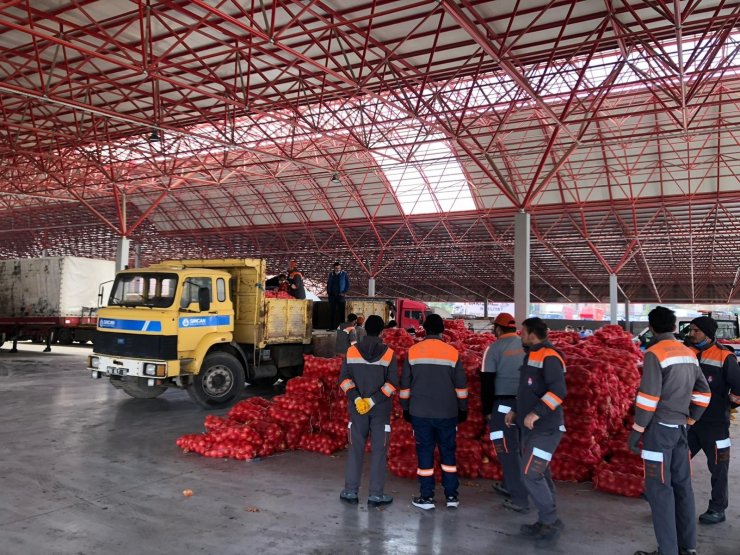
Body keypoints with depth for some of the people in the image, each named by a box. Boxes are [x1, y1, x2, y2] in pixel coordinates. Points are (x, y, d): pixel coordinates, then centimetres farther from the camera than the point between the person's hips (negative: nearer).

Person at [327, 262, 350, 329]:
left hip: (340, 296, -3)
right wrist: (328, 291, 7)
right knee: (332, 311, 5)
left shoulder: (344, 274, -1)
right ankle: (332, 326, 10)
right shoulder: (331, 274, 10)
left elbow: (347, 284, 1)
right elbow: (328, 283, 18)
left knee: (340, 311, -4)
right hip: (332, 295, 3)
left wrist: (344, 292, -7)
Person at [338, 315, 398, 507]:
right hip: (381, 409, -2)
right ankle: (376, 494, 9)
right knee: (378, 450, 6)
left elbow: (344, 378, -6)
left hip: (357, 407, 2)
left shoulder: (352, 351, 0)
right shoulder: (388, 353, -5)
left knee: (356, 448, 11)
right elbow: (392, 383, -11)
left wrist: (356, 399, -9)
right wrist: (373, 400, -12)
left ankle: (350, 491, 15)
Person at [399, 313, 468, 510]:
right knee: (448, 452, 12)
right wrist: (463, 409, 12)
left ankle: (426, 497, 11)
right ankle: (451, 496, 16)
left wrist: (405, 408, 13)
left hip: (420, 412, 0)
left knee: (425, 452, 7)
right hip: (447, 413, 1)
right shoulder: (453, 352, -3)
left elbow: (405, 384, 2)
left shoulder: (413, 351, -2)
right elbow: (461, 385, 1)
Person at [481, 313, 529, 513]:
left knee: (508, 449, 1)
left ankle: (520, 499, 0)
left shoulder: (494, 348, -7)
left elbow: (487, 381, -7)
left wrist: (487, 410, 1)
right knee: (514, 446, 21)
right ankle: (509, 485, 34)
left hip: (504, 404, -5)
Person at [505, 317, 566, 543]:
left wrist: (537, 413, -29)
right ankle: (548, 521, 23)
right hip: (530, 428, 10)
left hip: (545, 429, -10)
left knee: (531, 474, -10)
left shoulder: (549, 357, -16)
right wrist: (516, 411, 17)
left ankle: (550, 523, 2)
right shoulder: (531, 356, 14)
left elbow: (558, 390, -27)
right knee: (540, 475, 13)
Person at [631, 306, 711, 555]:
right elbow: (703, 392, 14)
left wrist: (636, 431, -11)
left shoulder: (655, 353, -14)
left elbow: (648, 397, -18)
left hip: (659, 428, -7)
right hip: (680, 427, 8)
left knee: (659, 488, -1)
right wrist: (690, 419, 18)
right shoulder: (689, 353, 10)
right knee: (682, 484, 13)